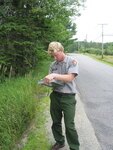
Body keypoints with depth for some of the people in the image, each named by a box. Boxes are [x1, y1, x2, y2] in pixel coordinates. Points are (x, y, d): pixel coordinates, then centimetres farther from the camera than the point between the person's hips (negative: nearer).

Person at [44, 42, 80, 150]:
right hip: (55, 96, 5)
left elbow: (70, 78, -19)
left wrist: (54, 75, -29)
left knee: (69, 126, 0)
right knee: (56, 122, 16)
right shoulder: (53, 64, 8)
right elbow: (51, 79, 13)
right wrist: (47, 82, -11)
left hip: (68, 97, -5)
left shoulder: (72, 61, -7)